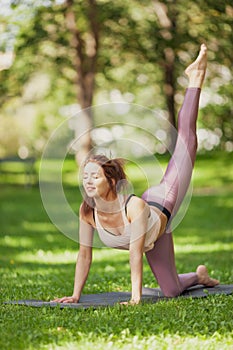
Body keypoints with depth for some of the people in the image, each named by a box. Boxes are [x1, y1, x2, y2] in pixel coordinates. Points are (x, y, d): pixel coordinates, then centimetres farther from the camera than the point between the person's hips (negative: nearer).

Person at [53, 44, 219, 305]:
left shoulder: (134, 206, -44)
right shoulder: (87, 211, -31)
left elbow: (135, 252, -46)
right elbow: (84, 254, -21)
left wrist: (135, 297, -50)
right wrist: (75, 295, -22)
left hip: (162, 207, -3)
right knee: (171, 291, 12)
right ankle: (199, 276, 46)